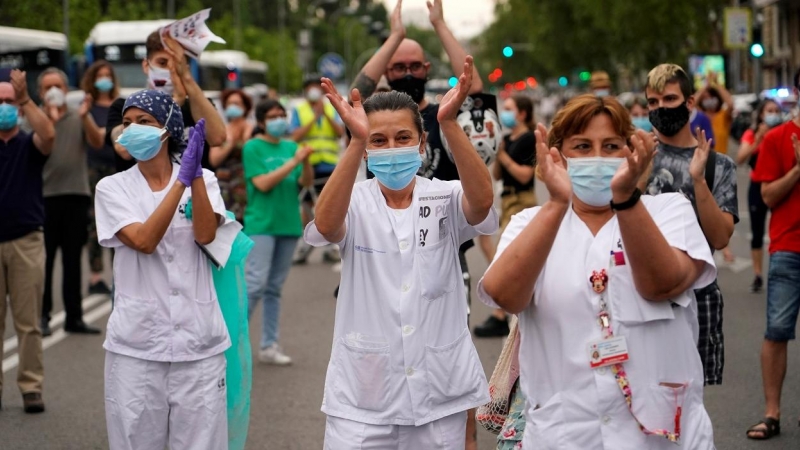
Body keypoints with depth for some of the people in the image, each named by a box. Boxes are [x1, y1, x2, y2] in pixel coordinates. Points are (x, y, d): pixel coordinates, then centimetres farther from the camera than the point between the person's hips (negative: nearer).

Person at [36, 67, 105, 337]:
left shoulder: (80, 117, 8)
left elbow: (97, 144, -6)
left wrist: (85, 116, -19)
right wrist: (50, 119, -22)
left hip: (77, 194, 2)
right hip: (45, 196, -2)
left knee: (73, 260, 7)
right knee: (44, 260, 0)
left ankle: (74, 317, 12)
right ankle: (42, 316, 5)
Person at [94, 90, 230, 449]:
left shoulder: (202, 180, 5)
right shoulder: (112, 188, 2)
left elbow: (205, 235, -12)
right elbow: (144, 241, -15)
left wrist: (195, 173, -19)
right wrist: (181, 180, -18)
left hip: (198, 342, 0)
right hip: (135, 345, 0)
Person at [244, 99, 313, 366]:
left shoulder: (290, 147, 12)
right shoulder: (253, 148, -3)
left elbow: (307, 182, 5)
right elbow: (263, 183, -13)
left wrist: (306, 162, -14)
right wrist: (293, 162, -17)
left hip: (288, 224, 5)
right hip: (261, 224, -5)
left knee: (275, 288, 8)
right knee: (256, 284, -12)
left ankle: (269, 346, 11)